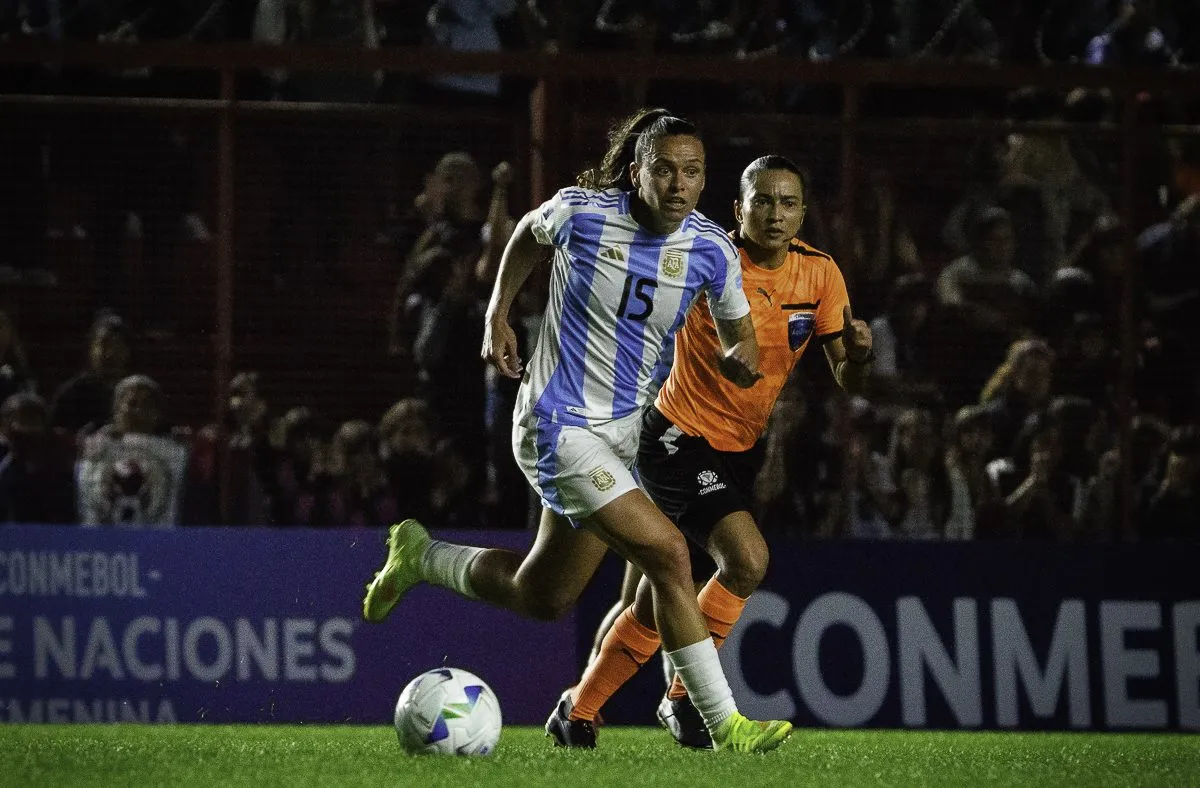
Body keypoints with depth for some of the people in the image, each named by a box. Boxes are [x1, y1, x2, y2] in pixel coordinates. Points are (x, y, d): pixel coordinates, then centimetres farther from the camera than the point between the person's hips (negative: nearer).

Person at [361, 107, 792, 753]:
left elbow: (737, 331, 7)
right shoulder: (581, 212, -15)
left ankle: (420, 557, 44)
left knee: (542, 598, 19)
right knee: (666, 552, -20)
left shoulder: (710, 249, -6)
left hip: (620, 431, 7)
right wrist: (497, 316, 4)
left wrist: (741, 356, -17)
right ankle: (724, 724, -14)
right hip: (559, 428, -6)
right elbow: (530, 231, 9)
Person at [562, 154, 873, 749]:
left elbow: (847, 381, 0)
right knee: (746, 561, -23)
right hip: (680, 438, -6)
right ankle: (685, 699, -6)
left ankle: (580, 708, 27)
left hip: (742, 449, 6)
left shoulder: (819, 273, -2)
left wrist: (857, 351, -21)